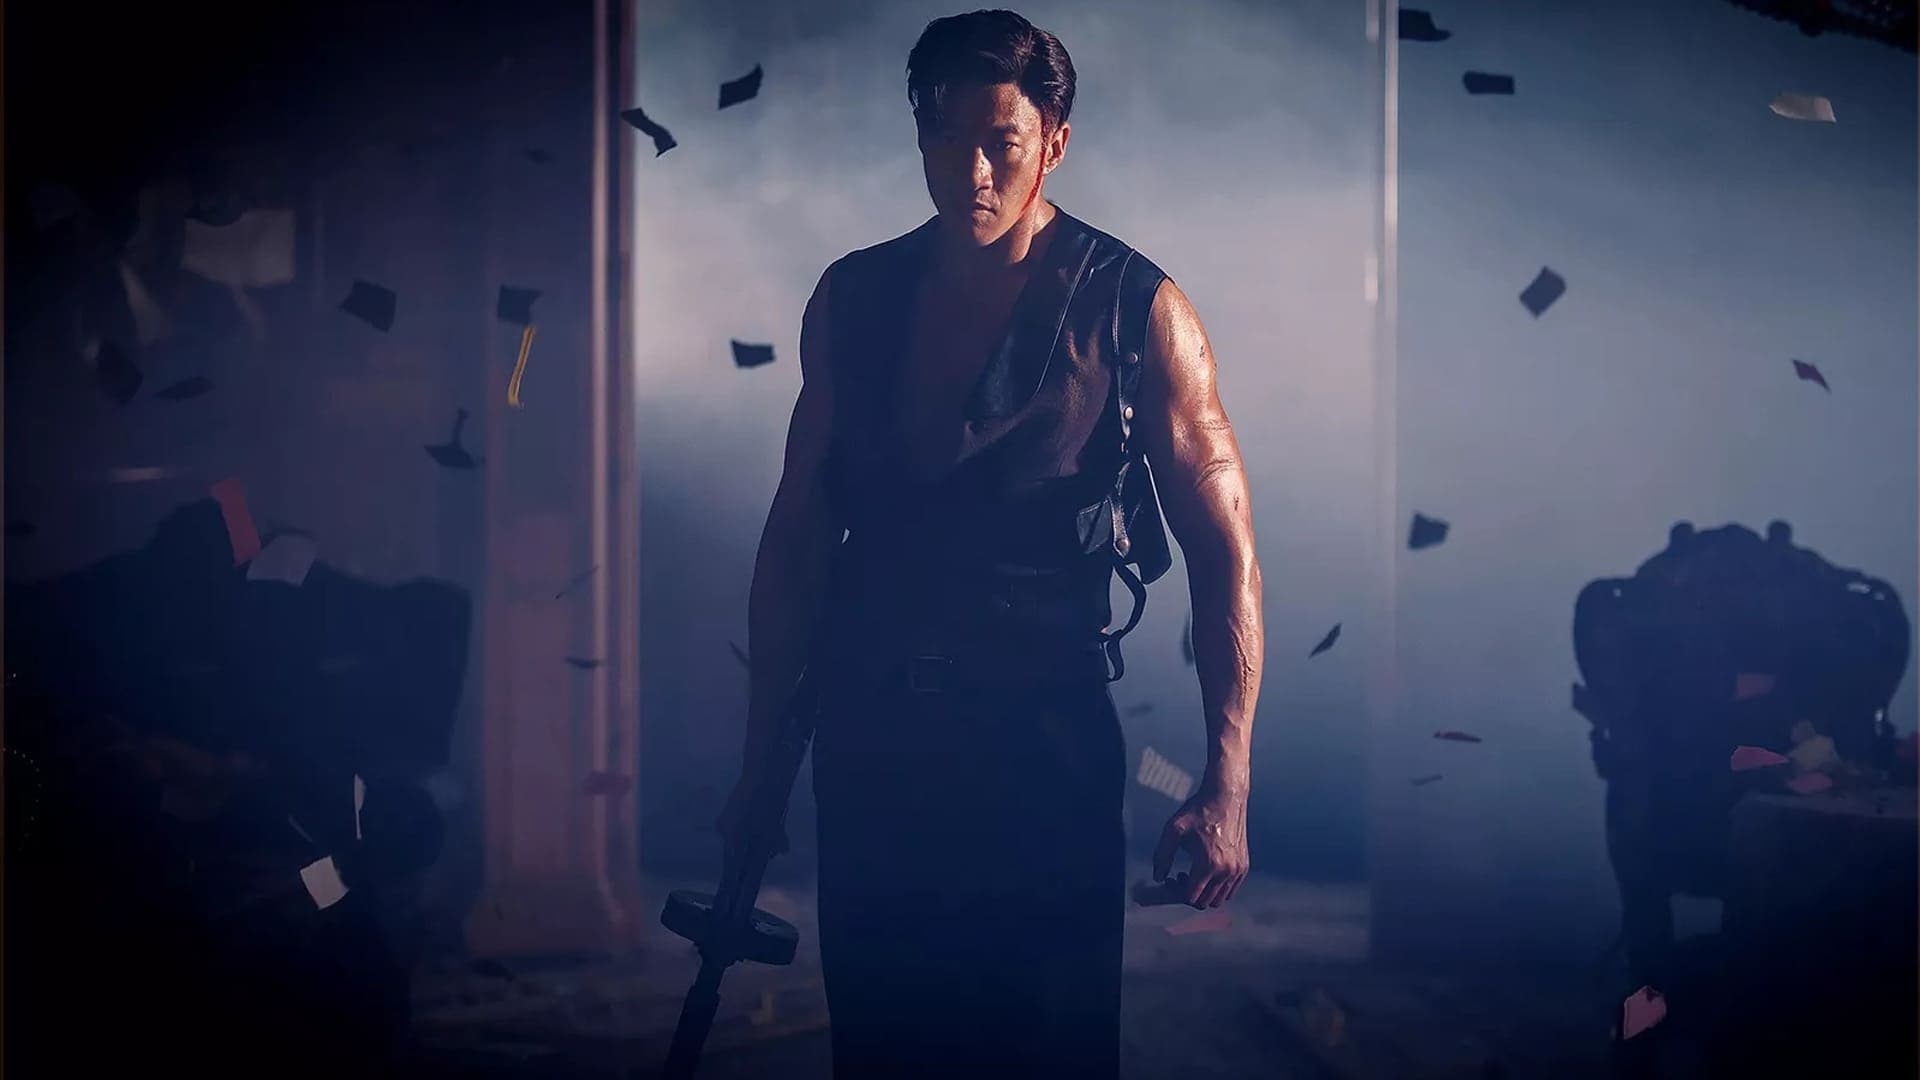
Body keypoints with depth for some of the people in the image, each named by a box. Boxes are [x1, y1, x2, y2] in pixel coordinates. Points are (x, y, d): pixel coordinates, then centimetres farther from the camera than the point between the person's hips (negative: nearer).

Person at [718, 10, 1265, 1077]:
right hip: (870, 738, 3)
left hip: (1043, 740, -3)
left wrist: (1227, 787, -12)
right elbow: (798, 536, 12)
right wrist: (760, 757, 10)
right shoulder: (853, 298, 7)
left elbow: (1225, 551, -4)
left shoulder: (1138, 312, -4)